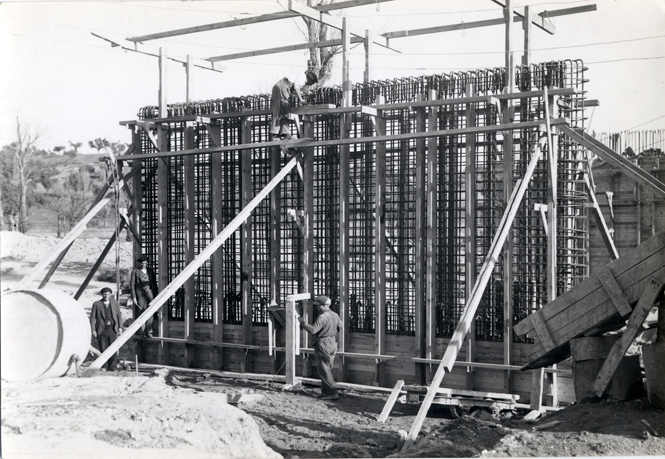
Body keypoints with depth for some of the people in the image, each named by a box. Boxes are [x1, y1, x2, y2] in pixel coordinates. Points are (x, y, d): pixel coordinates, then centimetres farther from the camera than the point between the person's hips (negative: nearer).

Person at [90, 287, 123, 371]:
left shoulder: (114, 303, 10)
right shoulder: (96, 304, 3)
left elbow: (119, 315, 14)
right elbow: (92, 318, 3)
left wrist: (120, 327, 4)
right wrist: (93, 330, -4)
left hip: (112, 329, 1)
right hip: (102, 330, -1)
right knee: (103, 349, 1)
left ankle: (113, 366, 0)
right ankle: (103, 365, 15)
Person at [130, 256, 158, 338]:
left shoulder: (150, 271, 11)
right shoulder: (135, 271, 0)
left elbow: (154, 284, 15)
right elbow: (132, 284, -3)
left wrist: (155, 295, 9)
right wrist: (133, 297, -8)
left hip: (149, 294, 3)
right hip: (140, 295, -3)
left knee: (150, 313, -1)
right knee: (140, 313, 0)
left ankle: (148, 331, 4)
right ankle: (142, 331, 10)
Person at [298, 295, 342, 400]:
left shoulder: (322, 317, -22)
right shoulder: (335, 315, 5)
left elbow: (313, 330, -26)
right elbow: (340, 327, 19)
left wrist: (303, 323, -16)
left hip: (323, 345, -9)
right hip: (333, 343, 9)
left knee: (324, 370, -2)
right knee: (328, 368, 16)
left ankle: (333, 393, -4)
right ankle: (325, 391, 21)